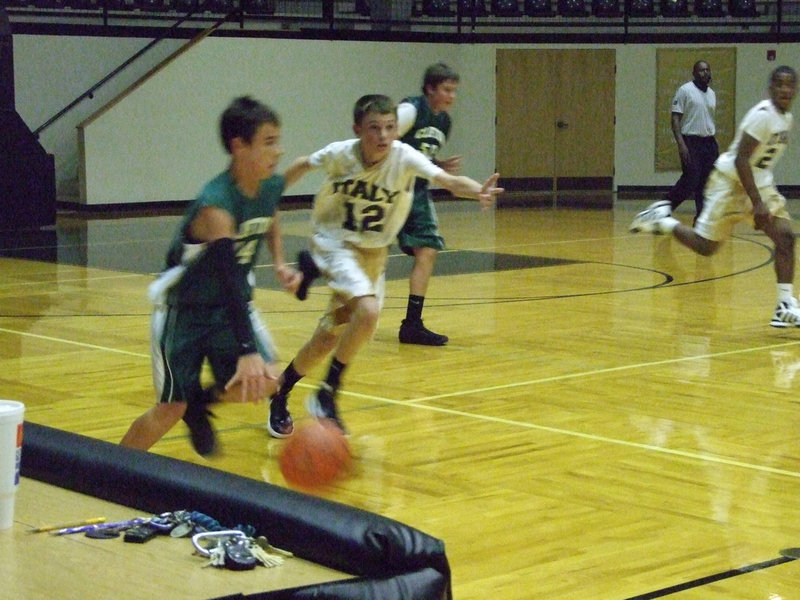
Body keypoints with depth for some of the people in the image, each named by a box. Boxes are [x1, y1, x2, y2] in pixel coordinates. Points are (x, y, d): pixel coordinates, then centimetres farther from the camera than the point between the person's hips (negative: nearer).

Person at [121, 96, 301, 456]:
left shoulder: (272, 187, -9)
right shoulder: (216, 206, -32)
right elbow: (229, 278, -41)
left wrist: (279, 263, 0)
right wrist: (246, 351, -49)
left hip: (231, 301, 6)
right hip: (186, 307, -6)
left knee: (266, 381, -14)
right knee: (170, 409, -5)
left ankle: (200, 401, 15)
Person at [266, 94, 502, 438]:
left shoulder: (404, 157, -21)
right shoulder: (340, 154, -20)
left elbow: (449, 181, -37)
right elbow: (304, 165, 1)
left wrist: (478, 191, -56)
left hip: (374, 251, 4)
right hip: (335, 243, -3)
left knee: (330, 336, 13)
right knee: (368, 311, -29)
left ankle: (280, 394, 35)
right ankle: (327, 394, -14)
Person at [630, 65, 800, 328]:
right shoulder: (762, 114, -22)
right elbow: (740, 159, -26)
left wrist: (764, 198, 22)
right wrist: (757, 204, -30)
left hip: (760, 183, 8)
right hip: (731, 181, -8)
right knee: (705, 246, -2)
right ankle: (661, 219, 21)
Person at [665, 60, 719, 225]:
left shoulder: (711, 94, 14)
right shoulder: (685, 90, -6)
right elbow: (675, 118, -10)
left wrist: (712, 143, 18)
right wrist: (681, 144, -20)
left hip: (709, 142, 7)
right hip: (691, 142, -7)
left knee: (706, 184, 3)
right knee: (689, 182, -13)